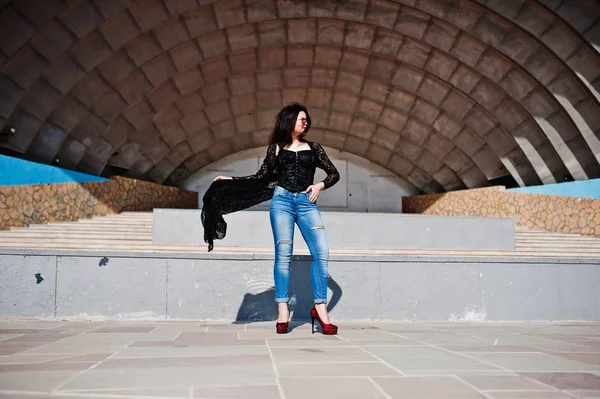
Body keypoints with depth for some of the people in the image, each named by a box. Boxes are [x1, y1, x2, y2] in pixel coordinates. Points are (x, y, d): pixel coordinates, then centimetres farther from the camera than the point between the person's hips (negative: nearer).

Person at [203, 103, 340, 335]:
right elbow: (262, 177, 15)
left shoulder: (312, 148, 15)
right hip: (282, 200, -1)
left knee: (321, 253, -13)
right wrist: (230, 180, 10)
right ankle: (282, 309, -7)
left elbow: (334, 174, 17)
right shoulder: (276, 148, 13)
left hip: (307, 203, 1)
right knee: (283, 254, -9)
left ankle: (320, 308, -10)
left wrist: (320, 185, -1)